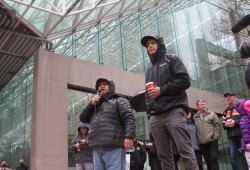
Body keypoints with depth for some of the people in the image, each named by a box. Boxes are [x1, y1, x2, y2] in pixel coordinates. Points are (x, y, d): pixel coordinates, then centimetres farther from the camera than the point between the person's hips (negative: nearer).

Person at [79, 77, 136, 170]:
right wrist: (91, 104, 7)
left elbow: (129, 118, -5)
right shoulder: (95, 105, 29)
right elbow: (83, 118, 20)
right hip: (97, 149, 6)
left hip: (114, 148, -6)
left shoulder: (119, 101, 10)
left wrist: (129, 136, -21)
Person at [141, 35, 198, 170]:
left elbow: (184, 80, -2)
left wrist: (162, 90, -6)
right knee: (163, 155, 1)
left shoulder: (172, 60, 13)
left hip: (174, 112, -5)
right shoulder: (149, 71, 29)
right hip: (155, 117, 6)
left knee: (185, 151, -13)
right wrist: (149, 113, 12)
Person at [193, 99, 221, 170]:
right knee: (208, 162, 8)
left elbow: (217, 125, 1)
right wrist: (198, 140, 5)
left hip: (212, 141, -2)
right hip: (202, 143, 2)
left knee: (214, 160, -6)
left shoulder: (212, 114, 6)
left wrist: (215, 137, -7)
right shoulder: (194, 118, 10)